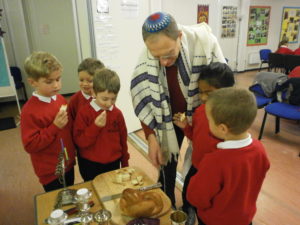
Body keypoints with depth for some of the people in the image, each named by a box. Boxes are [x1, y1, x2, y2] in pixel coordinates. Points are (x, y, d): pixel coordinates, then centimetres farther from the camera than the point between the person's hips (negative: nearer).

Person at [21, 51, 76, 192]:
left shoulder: (61, 100, -3)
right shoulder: (29, 111, -21)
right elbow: (30, 145, -20)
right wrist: (55, 127, -28)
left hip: (68, 164, 6)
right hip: (50, 171, -5)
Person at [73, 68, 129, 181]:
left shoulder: (117, 113, -4)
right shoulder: (84, 112, -12)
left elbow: (123, 140, 5)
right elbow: (80, 141, -13)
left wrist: (125, 163, 11)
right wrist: (96, 126, -26)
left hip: (113, 164, 2)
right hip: (90, 166, -2)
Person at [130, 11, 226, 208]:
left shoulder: (205, 41, -28)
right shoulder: (145, 59, -23)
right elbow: (143, 101, -14)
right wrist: (151, 138, -18)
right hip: (167, 118, 1)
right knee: (166, 162, 12)